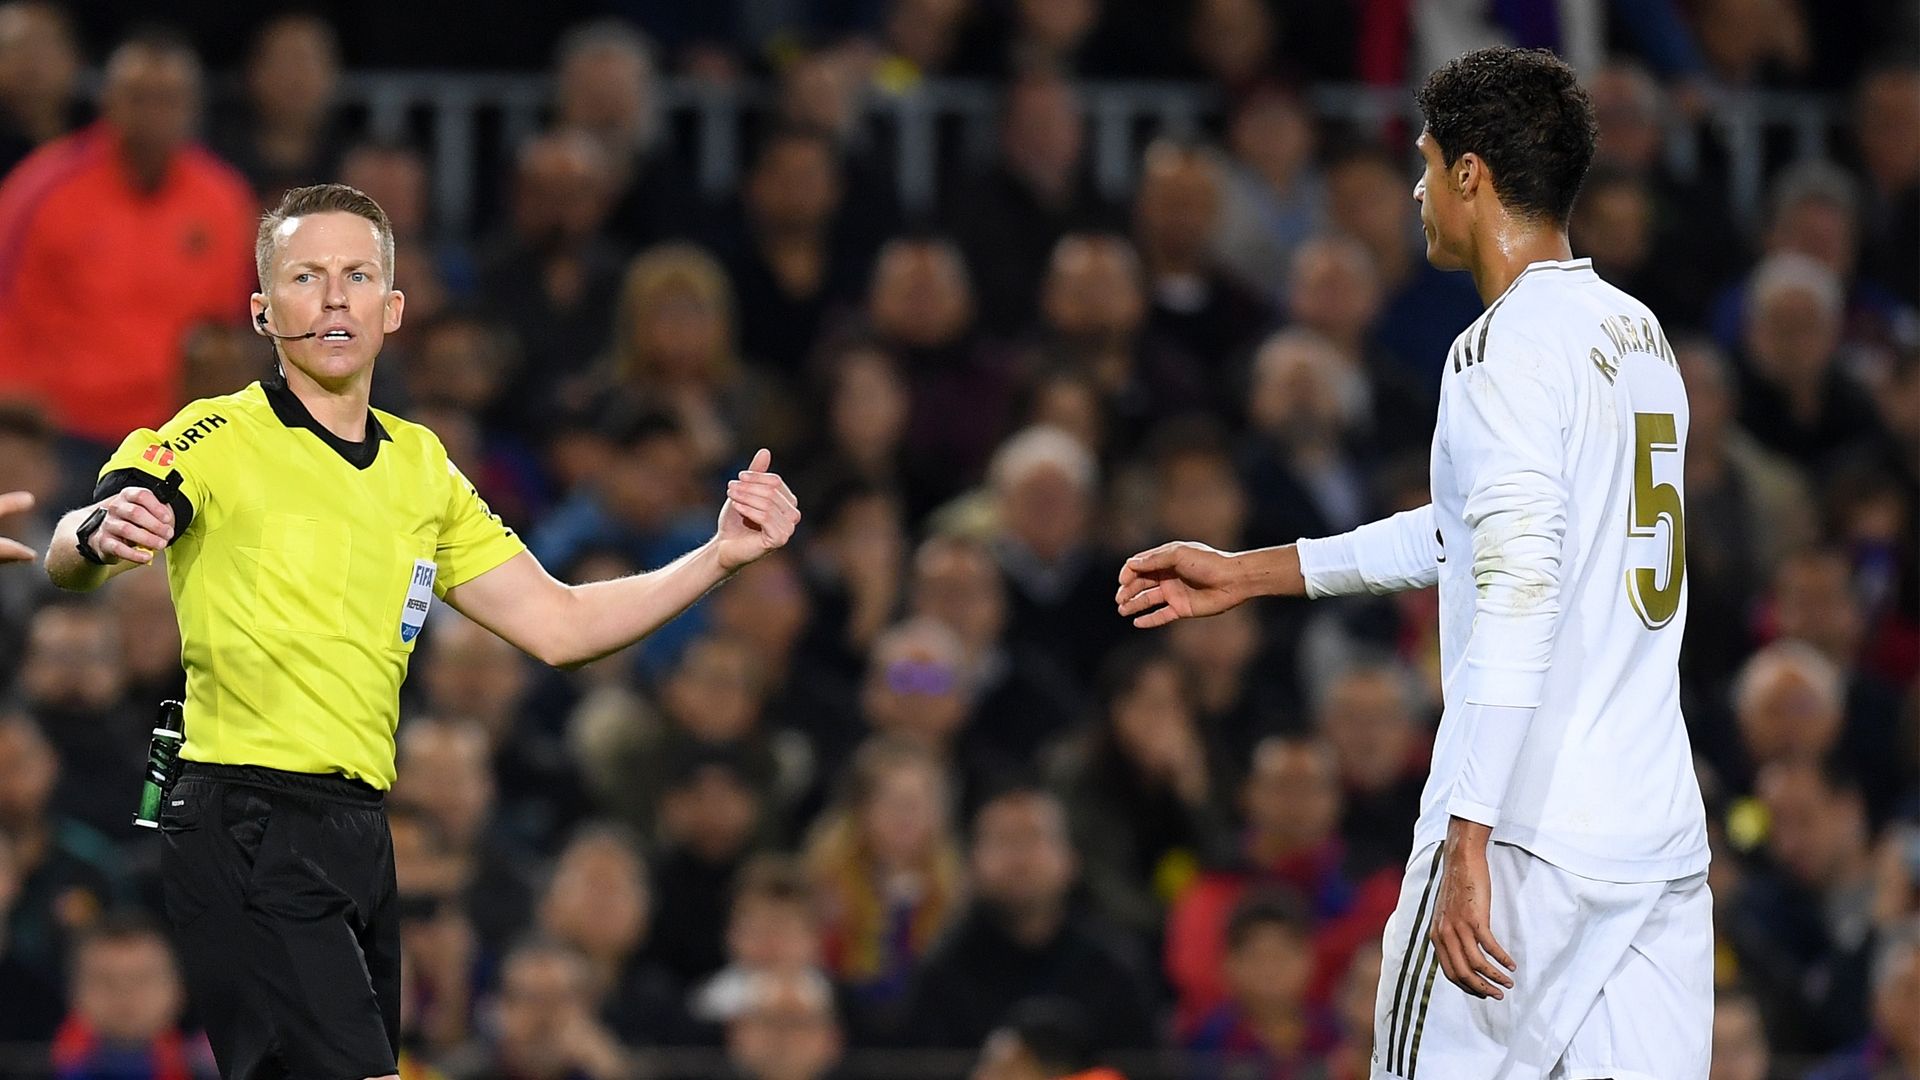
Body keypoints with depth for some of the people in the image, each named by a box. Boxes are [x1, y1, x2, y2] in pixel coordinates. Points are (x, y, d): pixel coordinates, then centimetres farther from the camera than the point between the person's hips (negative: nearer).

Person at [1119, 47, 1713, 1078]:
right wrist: (1248, 573, 36)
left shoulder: (1510, 346, -11)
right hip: (1662, 830, 8)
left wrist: (1468, 841, -25)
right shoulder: (1635, 334, 17)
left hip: (1532, 837, -8)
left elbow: (1518, 595, -21)